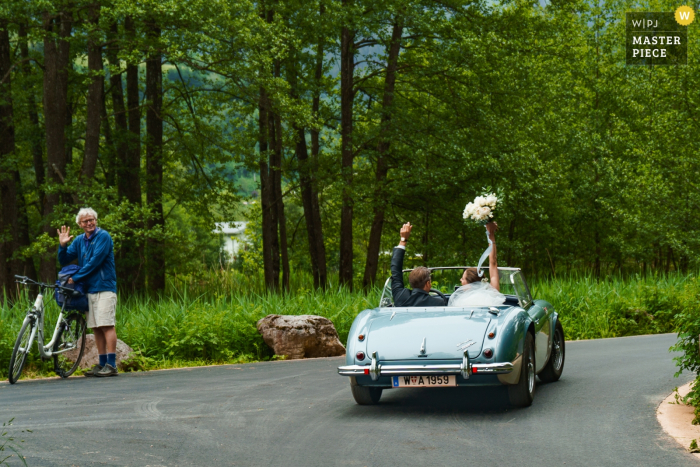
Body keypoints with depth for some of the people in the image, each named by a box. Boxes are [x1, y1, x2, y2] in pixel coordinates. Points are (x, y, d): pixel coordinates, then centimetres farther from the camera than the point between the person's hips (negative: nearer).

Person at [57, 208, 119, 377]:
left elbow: (95, 262, -14)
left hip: (104, 287, -7)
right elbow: (64, 261, 15)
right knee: (96, 327, 8)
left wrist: (75, 278, -10)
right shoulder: (79, 240, 14)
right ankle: (102, 363, 12)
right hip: (89, 288, 7)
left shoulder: (103, 236, -7)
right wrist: (62, 245, -3)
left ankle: (111, 365, -11)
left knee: (106, 325, -10)